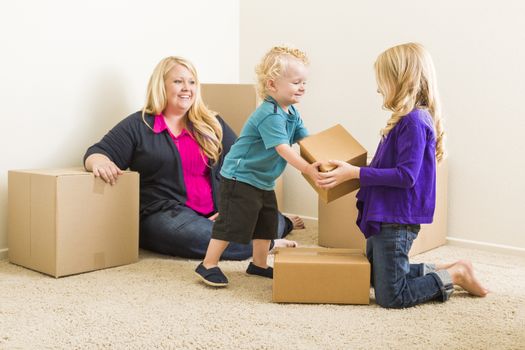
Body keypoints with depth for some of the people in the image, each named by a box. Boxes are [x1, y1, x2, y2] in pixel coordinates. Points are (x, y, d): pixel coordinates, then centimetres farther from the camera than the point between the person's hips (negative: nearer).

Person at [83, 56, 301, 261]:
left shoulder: (212, 125, 15)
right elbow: (97, 153, -1)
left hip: (216, 212, 4)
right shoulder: (138, 126, 6)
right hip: (166, 214, -3)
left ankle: (282, 224, 15)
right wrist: (100, 162, -27)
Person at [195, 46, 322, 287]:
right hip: (240, 177, -10)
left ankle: (259, 264, 32)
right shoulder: (269, 115, -26)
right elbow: (282, 148, -32)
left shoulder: (292, 113, 6)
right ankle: (208, 265, 6)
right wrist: (307, 169, -37)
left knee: (267, 222, 17)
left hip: (264, 180, 10)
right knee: (233, 222, -7)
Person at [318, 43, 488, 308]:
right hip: (385, 216, 10)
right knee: (374, 274, 25)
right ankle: (438, 271, 25)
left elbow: (406, 175, -26)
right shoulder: (407, 119, 9)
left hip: (396, 221, -10)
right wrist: (355, 171, 18)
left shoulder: (414, 121, -20)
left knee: (391, 297, -1)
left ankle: (455, 274, 9)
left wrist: (355, 173, -24)